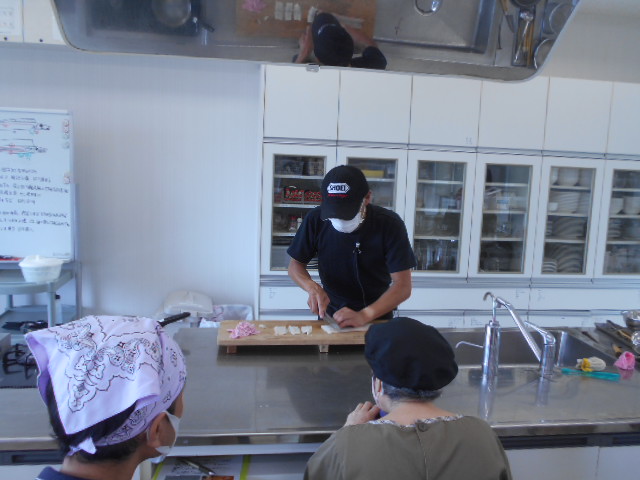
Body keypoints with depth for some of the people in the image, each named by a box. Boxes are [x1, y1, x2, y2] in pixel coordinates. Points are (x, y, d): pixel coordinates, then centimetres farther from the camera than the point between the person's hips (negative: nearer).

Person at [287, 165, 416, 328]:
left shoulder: (390, 224, -19)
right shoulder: (316, 219, -14)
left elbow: (403, 286, -20)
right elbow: (295, 265, -1)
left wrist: (364, 316, -33)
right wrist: (312, 287, -21)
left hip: (377, 315, -1)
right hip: (331, 314, 1)